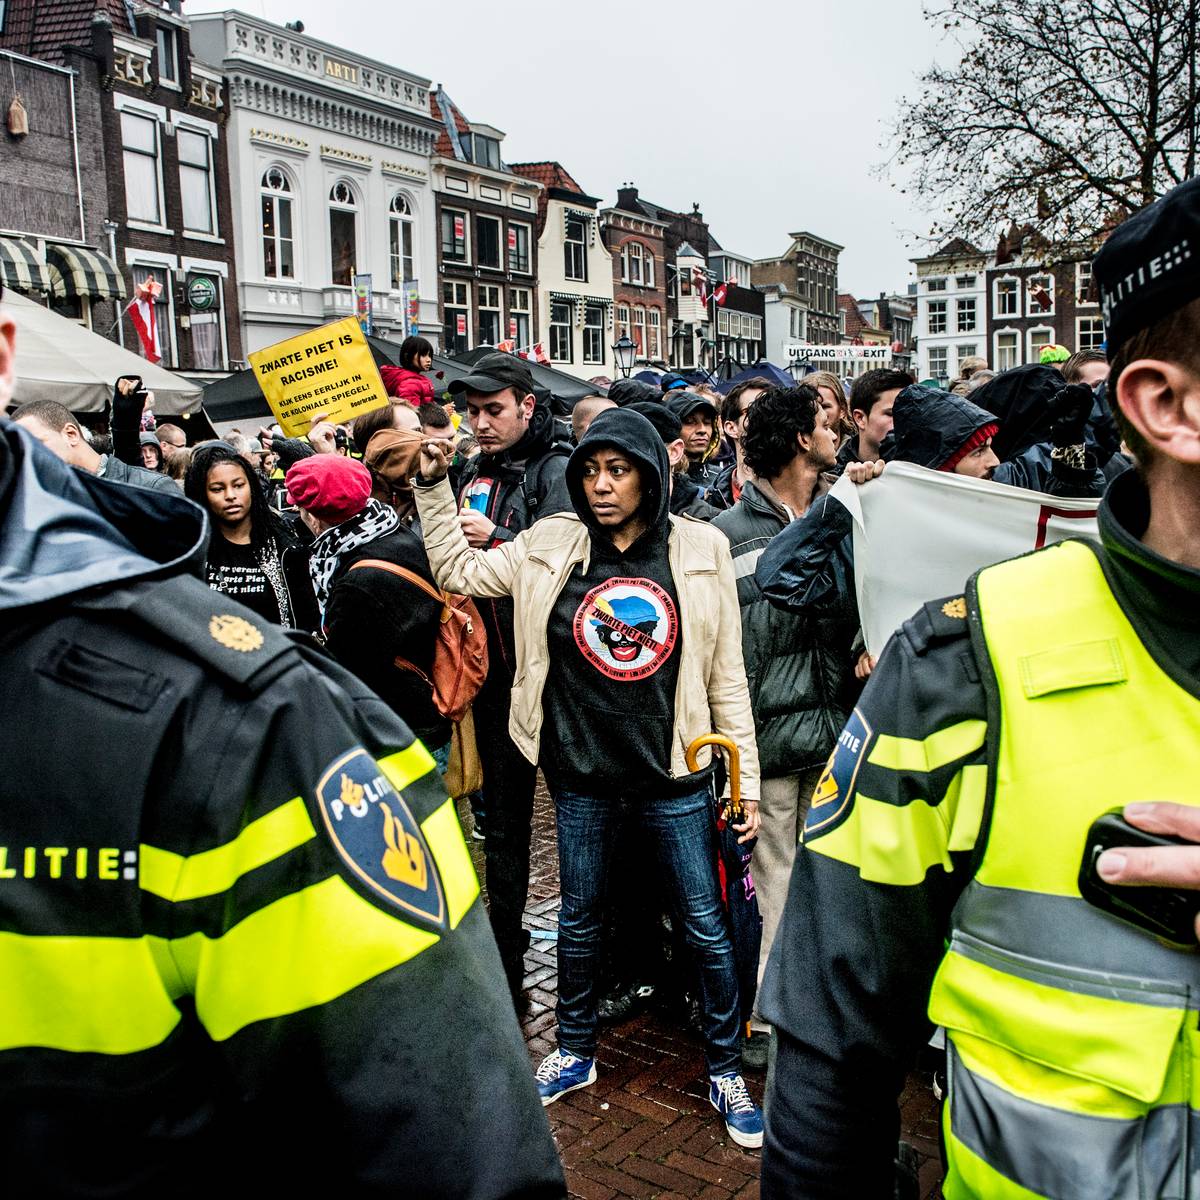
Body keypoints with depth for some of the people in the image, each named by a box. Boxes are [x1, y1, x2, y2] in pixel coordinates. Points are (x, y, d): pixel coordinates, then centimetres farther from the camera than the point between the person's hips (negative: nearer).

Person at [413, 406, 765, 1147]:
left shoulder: (701, 550, -5)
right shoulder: (553, 546, -1)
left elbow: (727, 674, -1)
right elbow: (458, 572, 5)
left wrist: (748, 780, -2)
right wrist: (434, 487, -5)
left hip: (674, 773, -1)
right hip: (582, 773, 2)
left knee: (707, 926, 8)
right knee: (579, 918, 18)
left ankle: (725, 1071, 30)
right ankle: (576, 1054, 41)